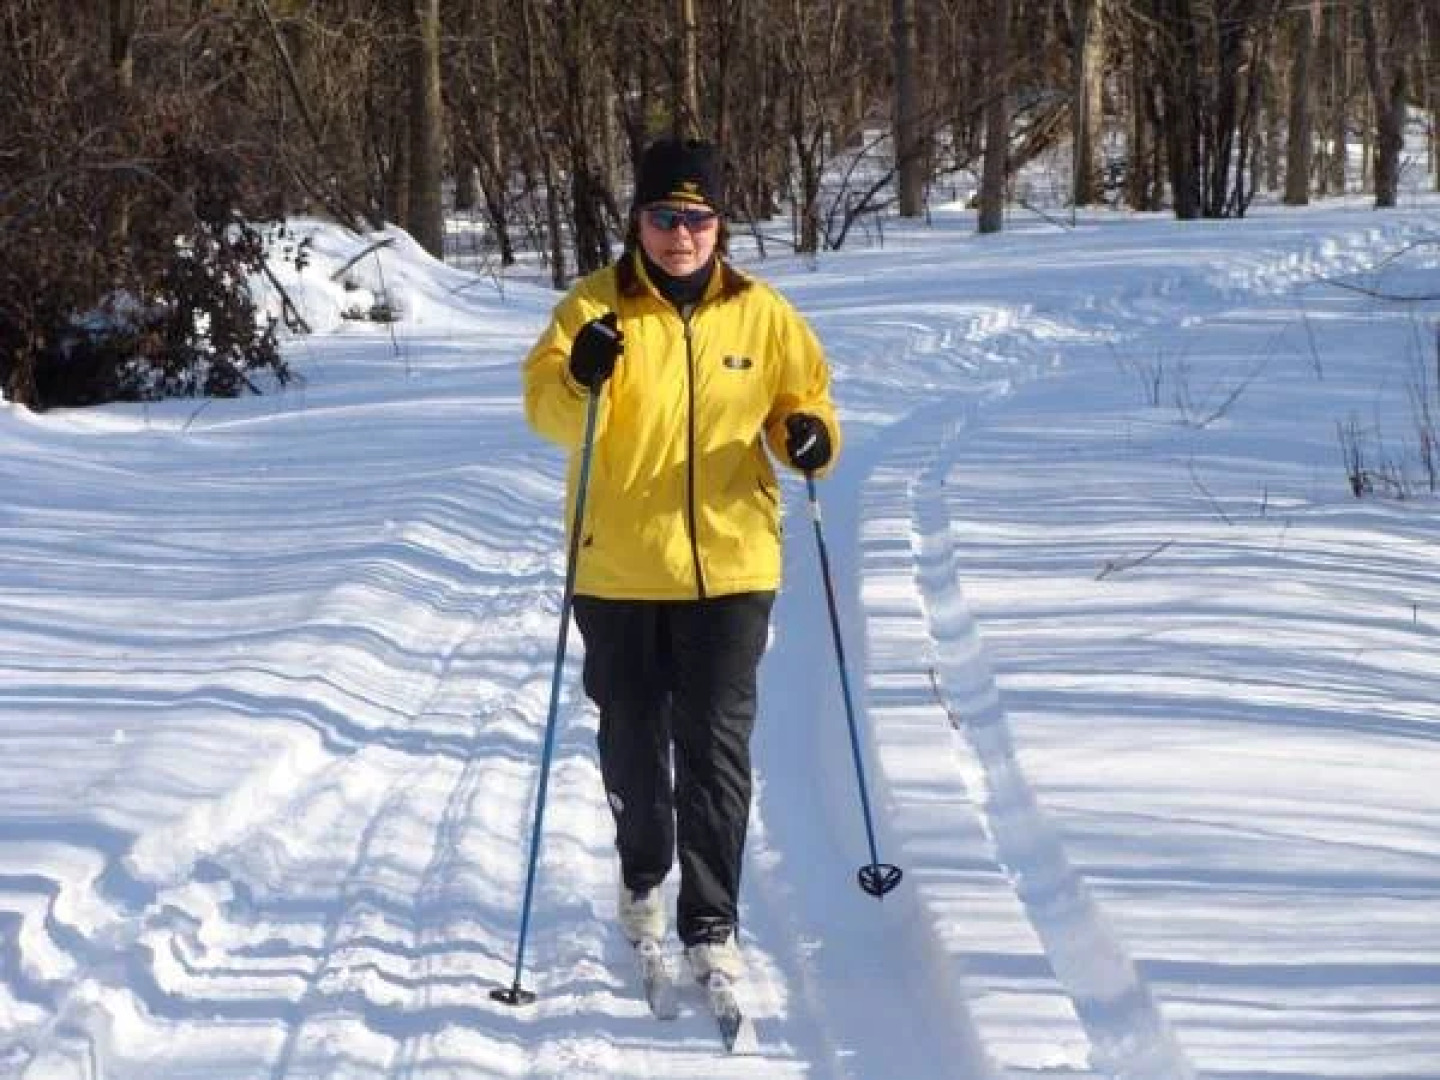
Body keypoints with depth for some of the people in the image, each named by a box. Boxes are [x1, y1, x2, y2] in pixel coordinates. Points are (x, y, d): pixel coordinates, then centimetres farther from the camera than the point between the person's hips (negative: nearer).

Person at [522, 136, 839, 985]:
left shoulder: (761, 315, 3)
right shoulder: (596, 308, -3)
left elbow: (802, 399, 13)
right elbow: (547, 410, -12)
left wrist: (810, 435, -9)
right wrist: (580, 381, -34)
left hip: (730, 565, 0)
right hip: (619, 570, 0)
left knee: (716, 748, -4)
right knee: (633, 740, 15)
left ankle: (712, 923, 0)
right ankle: (643, 875, 39)